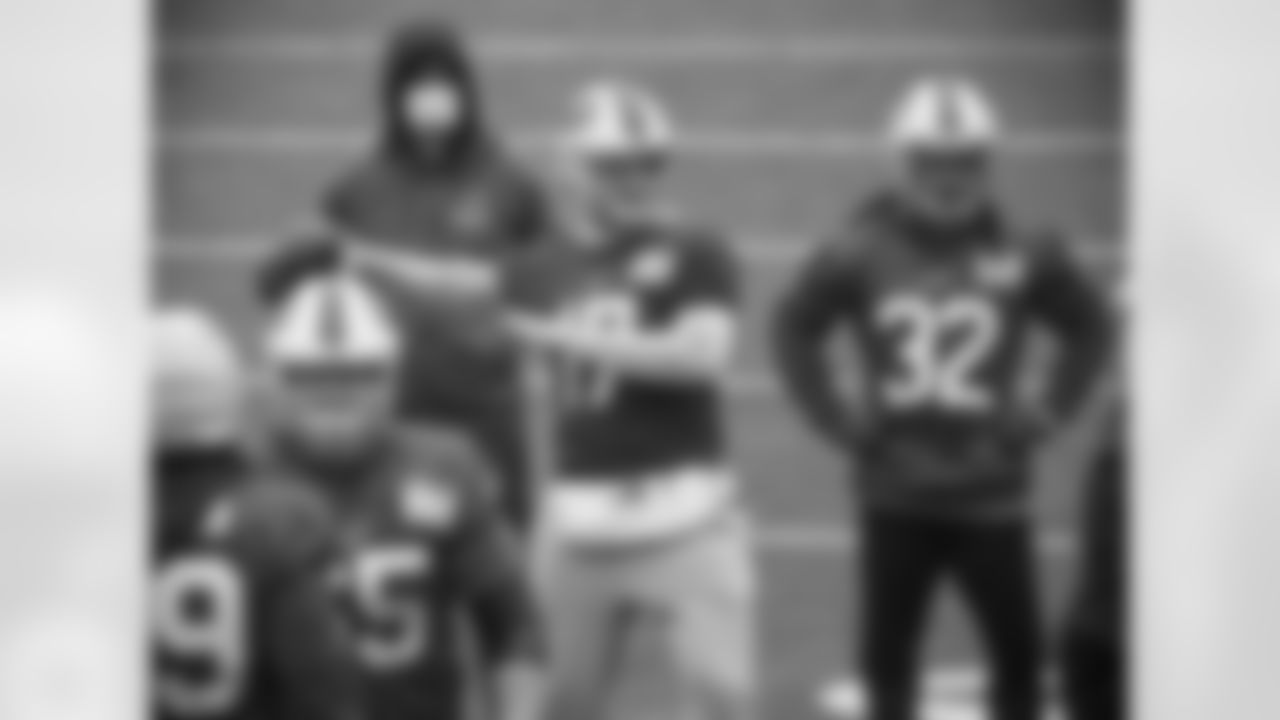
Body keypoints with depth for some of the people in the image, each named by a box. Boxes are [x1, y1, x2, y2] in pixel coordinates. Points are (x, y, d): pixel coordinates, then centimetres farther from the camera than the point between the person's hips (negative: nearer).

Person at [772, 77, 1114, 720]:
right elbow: (795, 329, 8)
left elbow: (1092, 330, 10)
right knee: (887, 654, 7)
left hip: (992, 494, 0)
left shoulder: (1023, 254, -4)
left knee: (1018, 653, 2)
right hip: (896, 492, 0)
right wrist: (836, 419, 1)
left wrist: (1048, 412, 1)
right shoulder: (863, 250, -5)